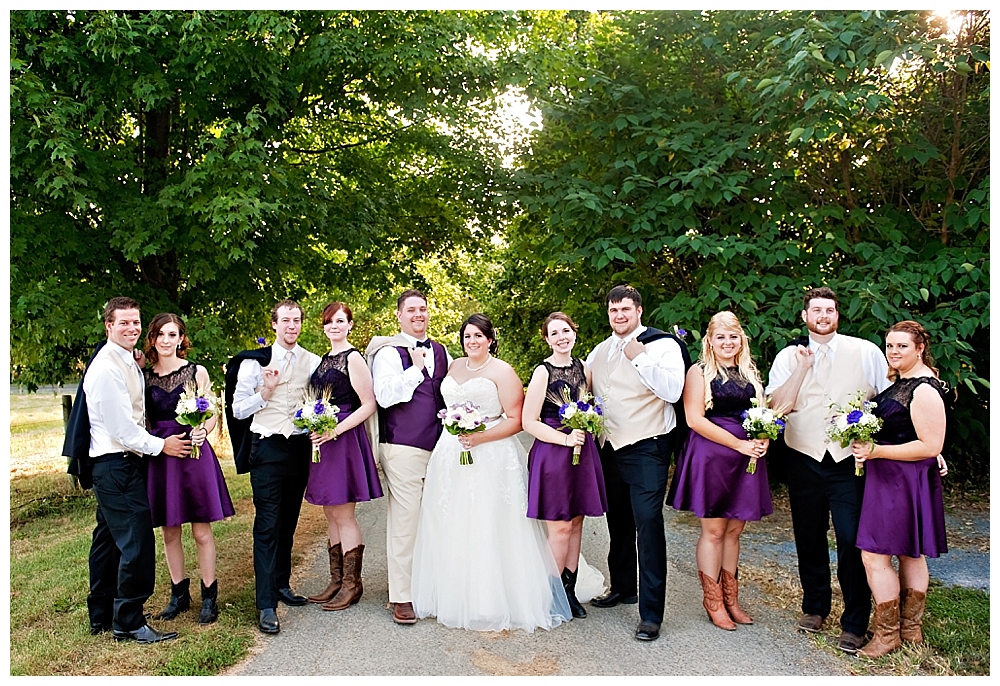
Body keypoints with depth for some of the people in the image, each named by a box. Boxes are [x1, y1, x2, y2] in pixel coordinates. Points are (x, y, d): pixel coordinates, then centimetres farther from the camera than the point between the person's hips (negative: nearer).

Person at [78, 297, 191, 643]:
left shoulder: (129, 362, 13)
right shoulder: (107, 367, -17)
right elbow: (120, 426, -18)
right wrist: (161, 445, -10)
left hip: (112, 465, 10)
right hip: (116, 464, -10)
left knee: (109, 539, 18)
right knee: (136, 542, -7)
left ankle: (101, 616, 31)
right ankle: (128, 622, 5)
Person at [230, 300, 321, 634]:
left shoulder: (313, 362, 5)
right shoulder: (255, 361, -1)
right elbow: (239, 410, -2)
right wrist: (265, 392, -17)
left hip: (300, 446, 3)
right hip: (267, 447, -3)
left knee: (289, 521, 16)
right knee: (267, 524, -6)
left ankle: (281, 584, 32)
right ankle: (266, 604, -2)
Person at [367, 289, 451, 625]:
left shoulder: (441, 352, 16)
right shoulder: (389, 352, -2)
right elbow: (384, 396, -16)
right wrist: (415, 368, -14)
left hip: (438, 447, 6)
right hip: (403, 449, -5)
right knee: (404, 522, -3)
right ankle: (402, 597, 9)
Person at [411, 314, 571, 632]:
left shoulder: (502, 372, -4)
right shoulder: (454, 367, 13)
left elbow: (516, 421, -9)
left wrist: (480, 438, -18)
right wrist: (452, 427, 9)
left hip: (491, 458, -6)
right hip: (451, 456, 6)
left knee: (488, 529, -3)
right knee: (452, 529, 8)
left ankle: (495, 603, 8)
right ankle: (455, 598, 21)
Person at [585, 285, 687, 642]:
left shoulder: (662, 345, -7)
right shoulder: (599, 352, 11)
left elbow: (672, 391, -20)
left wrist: (640, 358, -24)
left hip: (647, 450, -6)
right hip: (610, 448, 6)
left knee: (648, 523, -10)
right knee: (618, 521, 17)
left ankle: (651, 613, -2)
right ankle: (623, 586, 36)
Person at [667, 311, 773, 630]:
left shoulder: (750, 373, 13)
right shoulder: (700, 372, -5)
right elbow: (695, 418, -13)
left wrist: (763, 438, -2)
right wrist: (739, 444, -16)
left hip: (746, 458, 5)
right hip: (710, 457, -5)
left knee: (734, 530, 12)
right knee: (713, 530, 2)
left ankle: (730, 598, 24)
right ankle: (712, 600, 16)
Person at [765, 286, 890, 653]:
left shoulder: (866, 352, 2)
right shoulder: (788, 357, 5)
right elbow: (778, 406, -6)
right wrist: (803, 368, -11)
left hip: (851, 460, -2)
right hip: (804, 460, 2)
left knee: (852, 540, -5)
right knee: (809, 538, 13)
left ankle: (855, 623, 12)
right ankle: (815, 606, 33)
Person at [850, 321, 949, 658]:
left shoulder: (924, 389, -19)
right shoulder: (899, 379, 10)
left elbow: (930, 446, -22)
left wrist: (876, 451, -22)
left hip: (904, 480, -10)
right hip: (890, 478, 10)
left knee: (874, 554, -6)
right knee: (909, 554, 17)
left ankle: (887, 633, 7)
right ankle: (911, 629, 29)